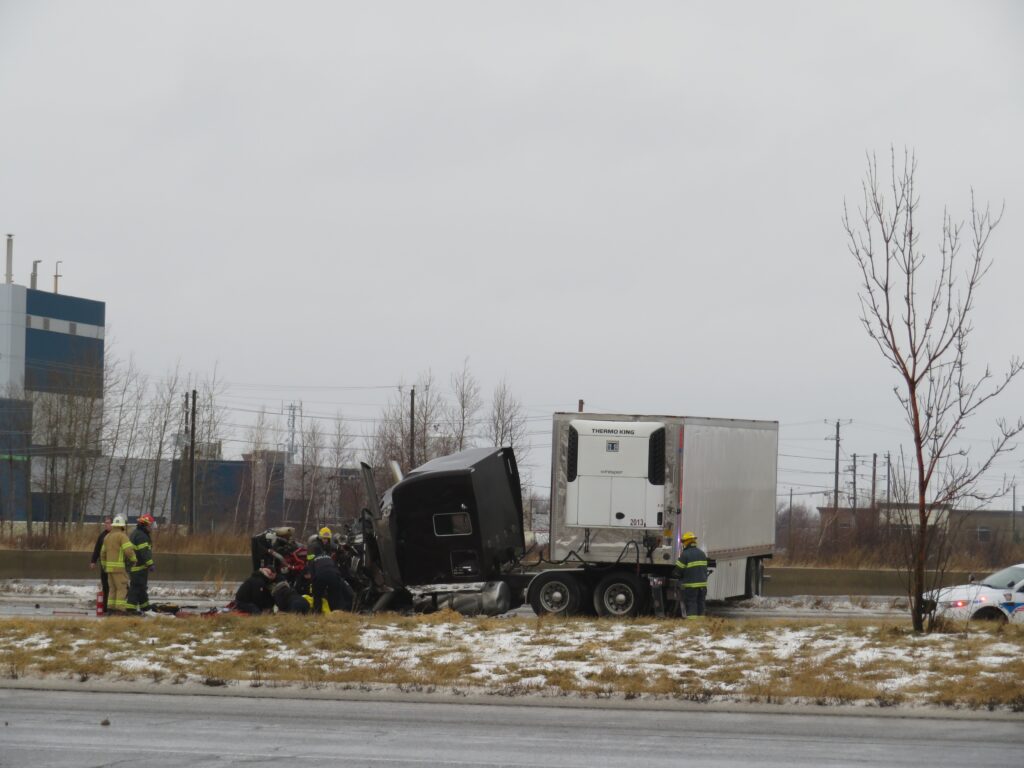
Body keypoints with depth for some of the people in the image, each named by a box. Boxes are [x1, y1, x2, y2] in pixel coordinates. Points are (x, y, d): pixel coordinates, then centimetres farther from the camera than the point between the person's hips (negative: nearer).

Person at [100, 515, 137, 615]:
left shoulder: (107, 537, 14)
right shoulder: (122, 536, -11)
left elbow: (103, 553, 20)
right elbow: (129, 550, -21)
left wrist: (104, 566, 30)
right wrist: (133, 560, -3)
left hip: (109, 566, 7)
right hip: (120, 567, -7)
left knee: (113, 589, 13)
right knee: (122, 589, -5)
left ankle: (111, 610, 9)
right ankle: (120, 610, -12)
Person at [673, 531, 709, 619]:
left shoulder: (685, 555, -11)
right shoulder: (702, 553, 12)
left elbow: (678, 572, -10)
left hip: (690, 585, -6)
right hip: (702, 583, 6)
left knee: (691, 605, -5)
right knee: (700, 604, 13)